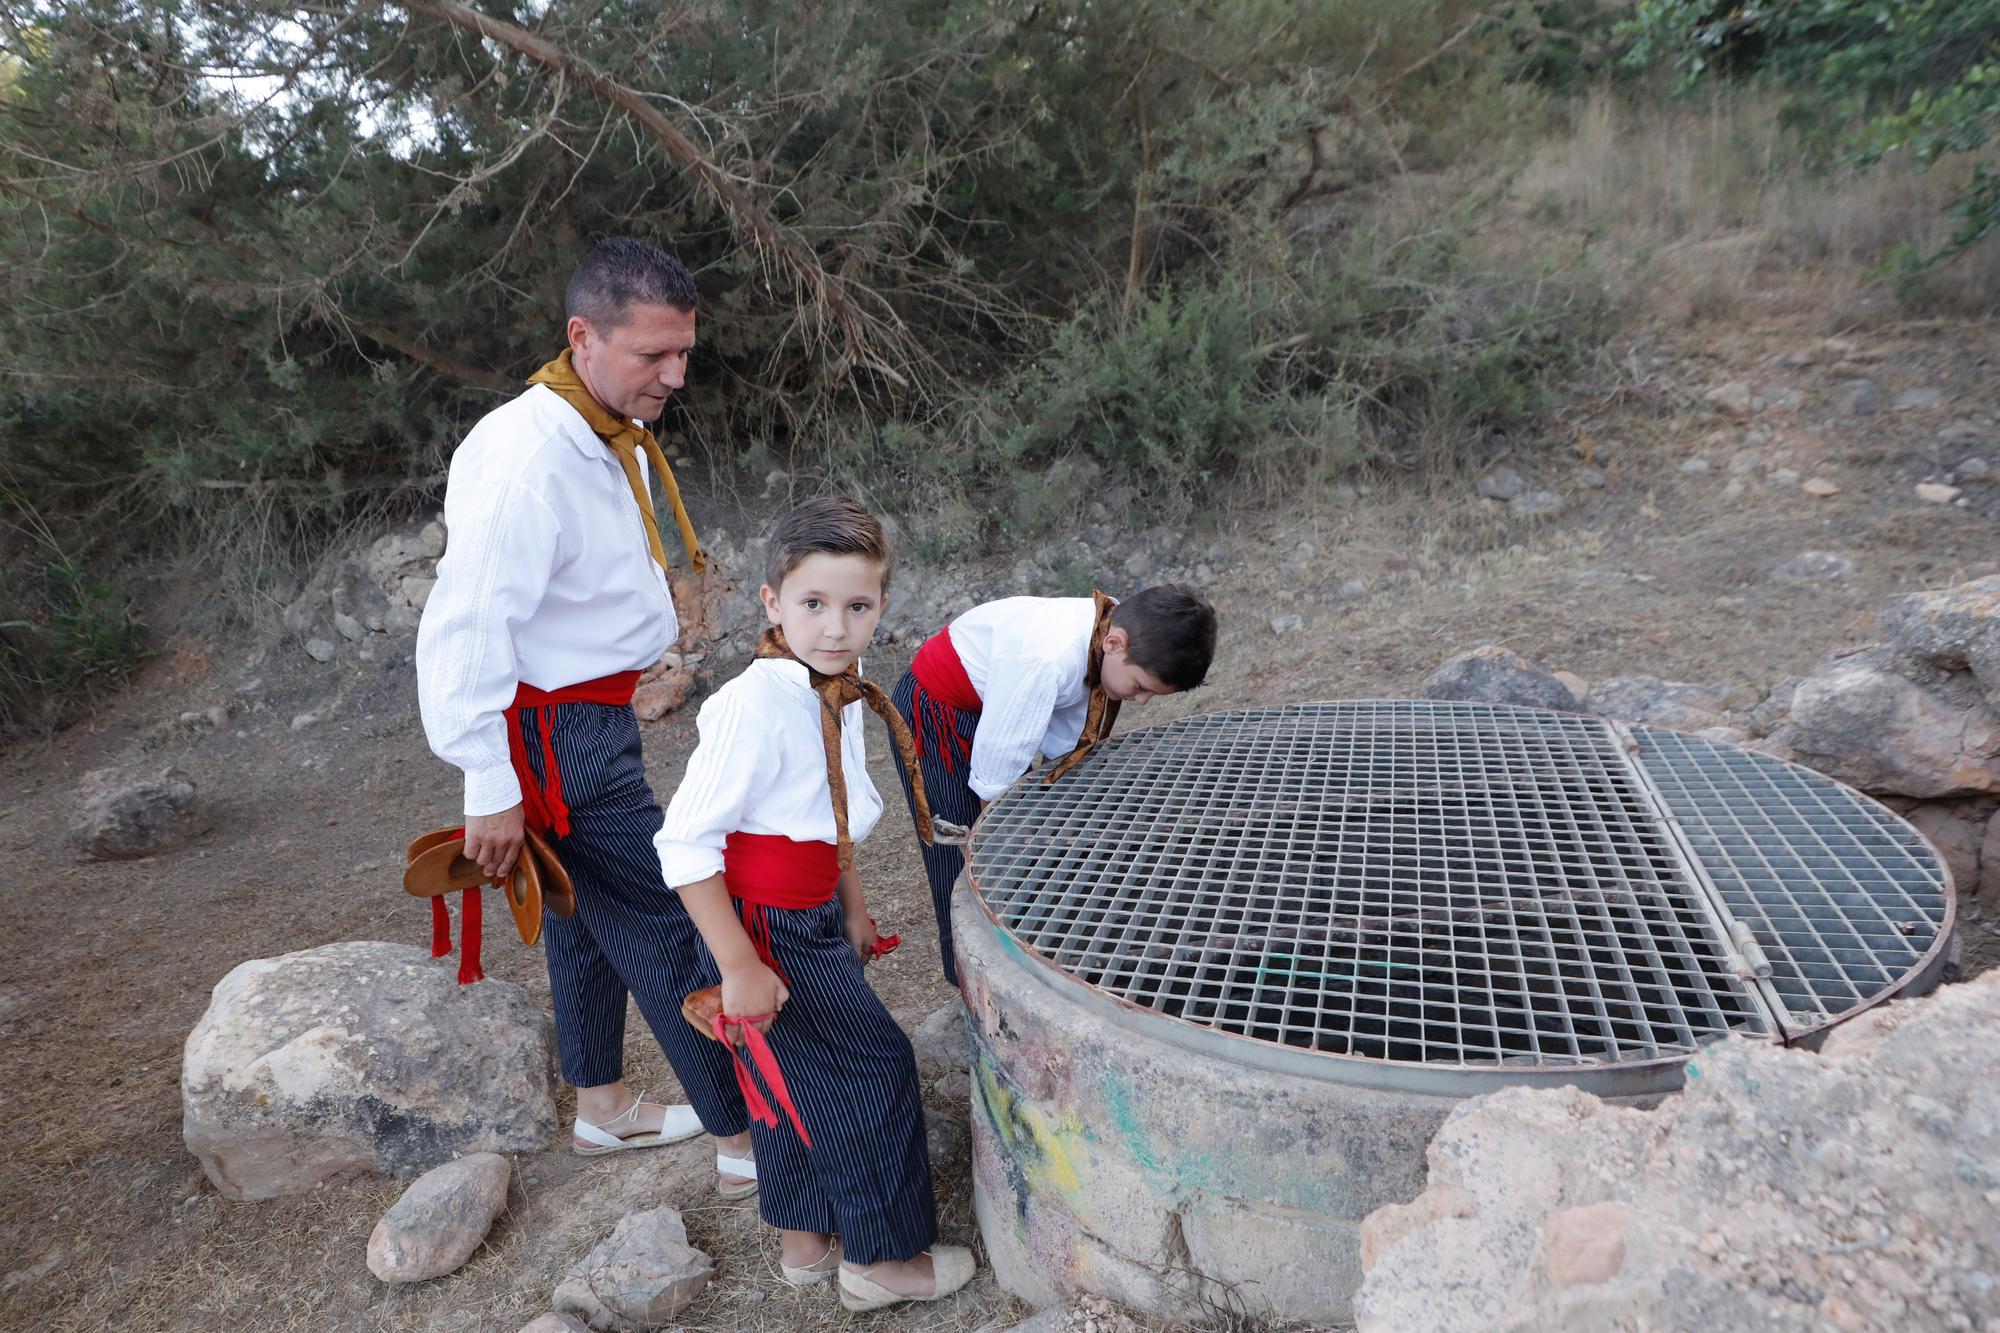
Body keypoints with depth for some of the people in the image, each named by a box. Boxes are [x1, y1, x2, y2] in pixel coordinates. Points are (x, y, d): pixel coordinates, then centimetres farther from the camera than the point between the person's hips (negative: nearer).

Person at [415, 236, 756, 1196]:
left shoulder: (615, 438, 6)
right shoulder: (528, 458, -26)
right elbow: (466, 629, -27)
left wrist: (645, 665, 23)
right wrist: (490, 788, -24)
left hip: (596, 717, 10)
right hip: (558, 736, -10)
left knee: (589, 911, 21)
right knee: (669, 930, -2)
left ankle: (603, 1108, 40)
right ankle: (745, 1143, 12)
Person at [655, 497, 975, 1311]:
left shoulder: (840, 693, -2)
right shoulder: (756, 705, -29)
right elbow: (684, 844, -26)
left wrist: (853, 910, 19)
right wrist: (739, 967, -24)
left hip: (813, 918, 8)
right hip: (766, 933, -8)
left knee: (800, 1081, 21)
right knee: (873, 1069, 3)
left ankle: (807, 1242, 41)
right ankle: (880, 1259, 24)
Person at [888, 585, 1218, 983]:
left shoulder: (1107, 644, -14)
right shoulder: (1046, 661, -40)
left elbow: (1063, 744, -6)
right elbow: (995, 776, -31)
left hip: (988, 706, 8)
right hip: (934, 711, -8)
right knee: (969, 865, -4)